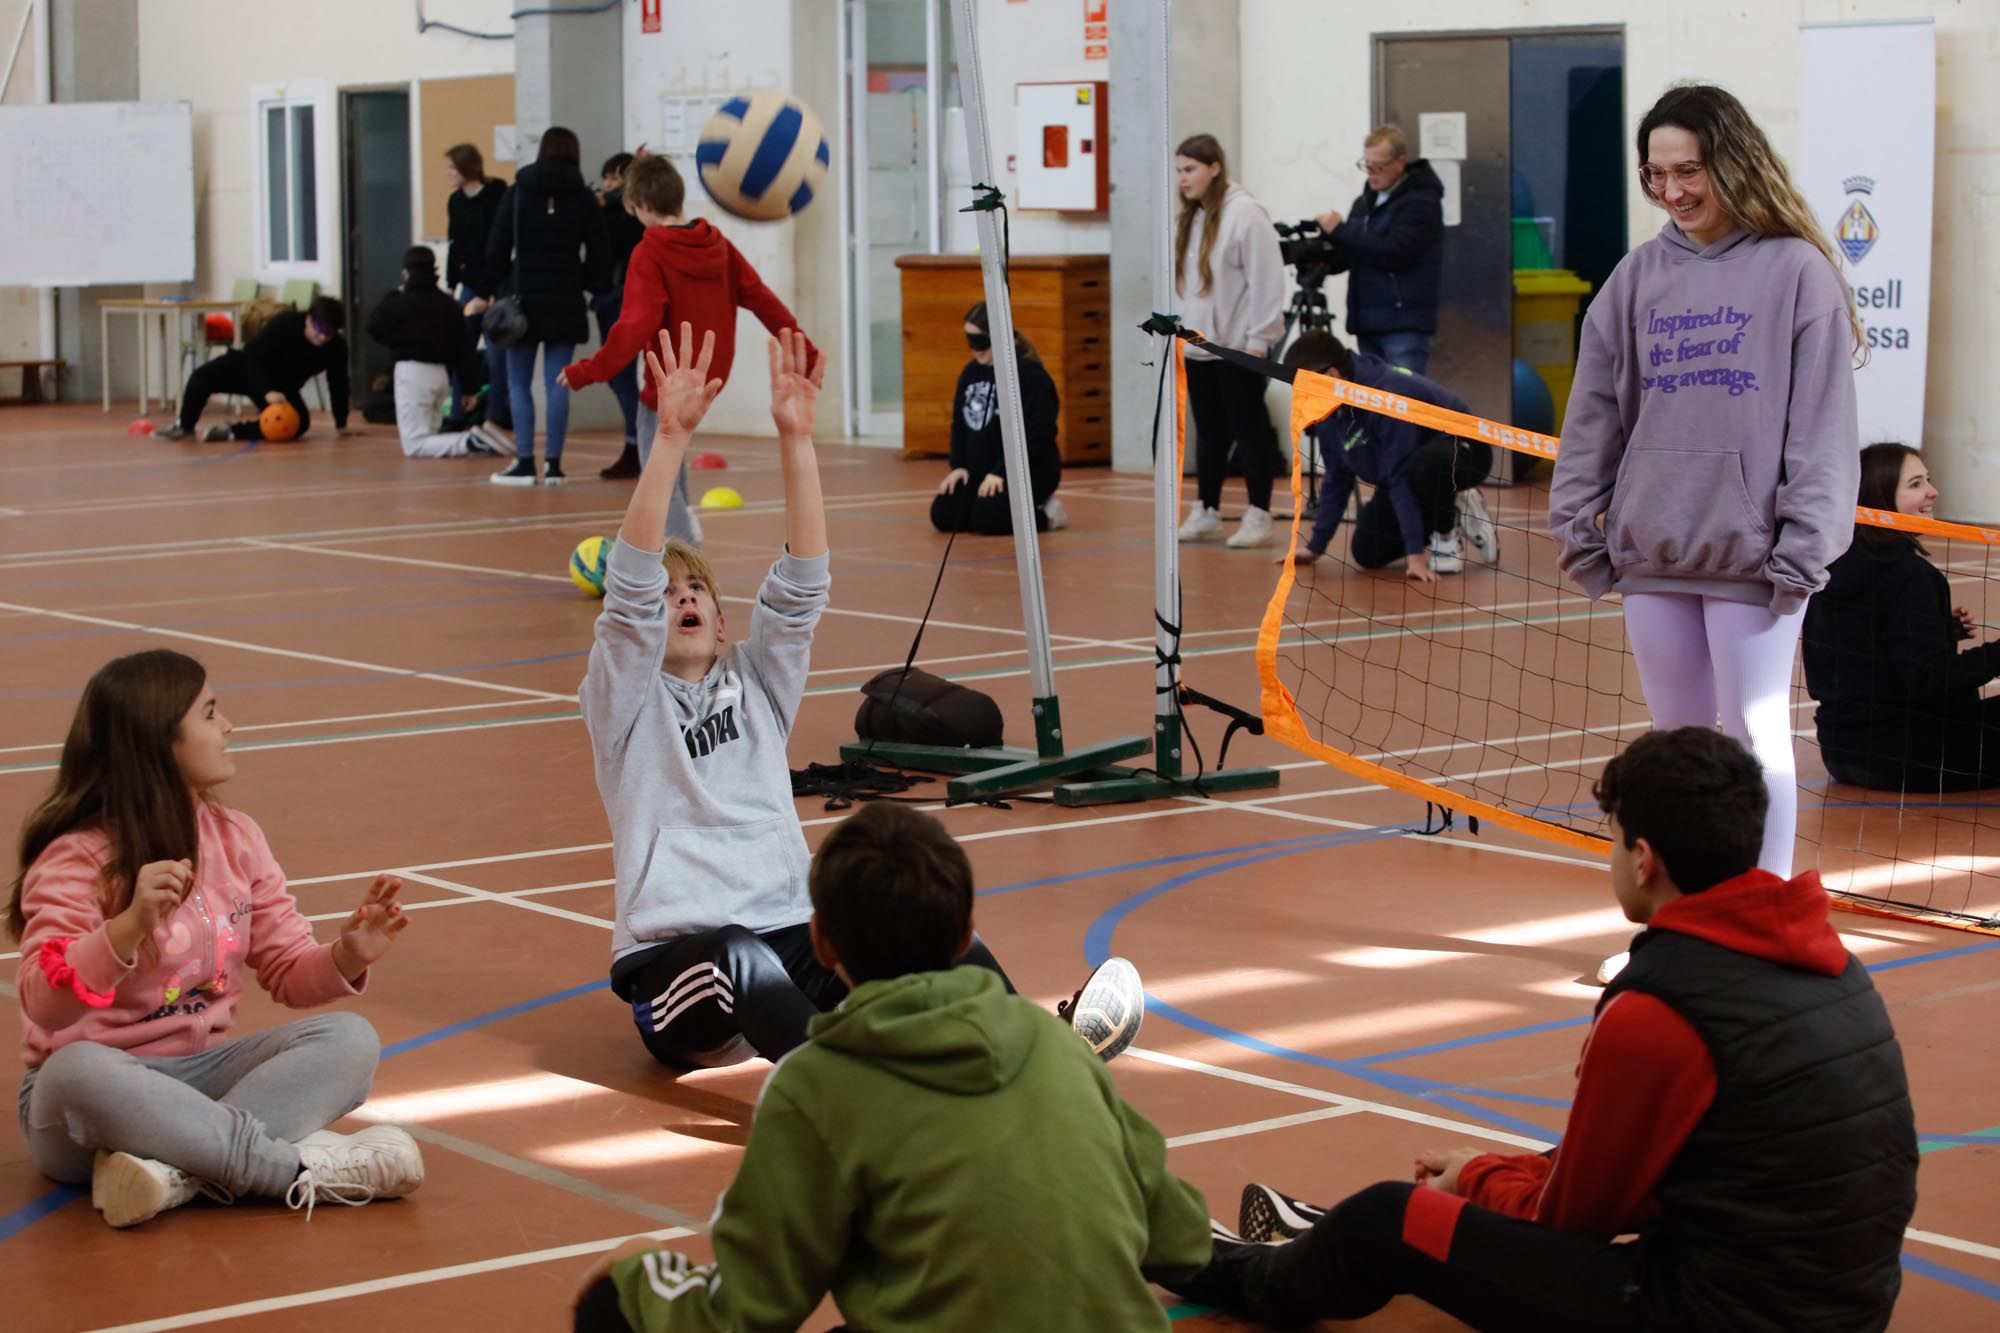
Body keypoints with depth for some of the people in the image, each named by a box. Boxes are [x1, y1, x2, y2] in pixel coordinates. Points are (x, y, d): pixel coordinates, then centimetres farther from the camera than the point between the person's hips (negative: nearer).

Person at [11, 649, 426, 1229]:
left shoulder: (236, 837, 6)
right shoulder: (77, 860, -13)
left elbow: (289, 971, 10)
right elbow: (45, 1004, -25)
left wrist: (346, 958, -13)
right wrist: (129, 927, -40)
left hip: (200, 1071, 6)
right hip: (100, 1088, -6)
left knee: (348, 1038, -17)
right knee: (77, 1070, -41)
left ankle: (176, 1168, -36)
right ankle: (302, 1168, -33)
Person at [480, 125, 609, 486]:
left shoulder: (518, 192, 0)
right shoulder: (585, 198, 2)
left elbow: (497, 248, -3)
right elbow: (597, 255, 2)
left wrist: (489, 291, 3)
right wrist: (595, 285, 20)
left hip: (525, 298, -1)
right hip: (566, 303, 1)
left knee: (519, 383, 4)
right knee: (557, 383, 4)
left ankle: (525, 463, -3)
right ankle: (553, 465, 2)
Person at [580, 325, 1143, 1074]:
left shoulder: (755, 680, 18)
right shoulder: (624, 702, 6)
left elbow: (800, 582, 2)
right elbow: (631, 588, -11)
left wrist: (796, 438, -10)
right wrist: (670, 438, -21)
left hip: (792, 935, 5)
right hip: (674, 959, -4)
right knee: (746, 963, -40)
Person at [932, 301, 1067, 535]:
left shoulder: (1029, 374, -16)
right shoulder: (970, 373, 9)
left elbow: (1036, 433, -22)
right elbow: (959, 424, 16)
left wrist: (1002, 472, -25)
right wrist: (959, 466, 0)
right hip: (981, 471, 8)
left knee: (987, 519, -30)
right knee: (943, 516, -10)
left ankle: (1043, 514, -1)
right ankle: (1014, 507, 13)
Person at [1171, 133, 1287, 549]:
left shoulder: (1244, 214, -13)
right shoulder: (1190, 219, 13)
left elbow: (1266, 281, -16)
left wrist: (1258, 339, -17)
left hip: (1237, 346, -8)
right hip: (1197, 345, 8)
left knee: (1248, 429, -2)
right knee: (1209, 432, 12)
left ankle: (1258, 517, 3)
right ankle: (1205, 513, 19)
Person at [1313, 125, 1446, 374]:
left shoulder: (1421, 202, -6)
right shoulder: (1365, 202, 17)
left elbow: (1394, 253, -19)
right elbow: (1344, 257, 18)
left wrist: (1340, 231, -15)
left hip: (1404, 324, -7)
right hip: (1368, 323, 7)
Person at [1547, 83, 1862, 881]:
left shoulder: (1795, 270, -5)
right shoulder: (1640, 276, 8)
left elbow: (1822, 426, -7)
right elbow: (1594, 415, 12)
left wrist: (1804, 547, -12)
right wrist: (1580, 530, 7)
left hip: (1752, 553, -4)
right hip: (1651, 550, 5)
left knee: (1754, 734, -1)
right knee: (1676, 737, 12)